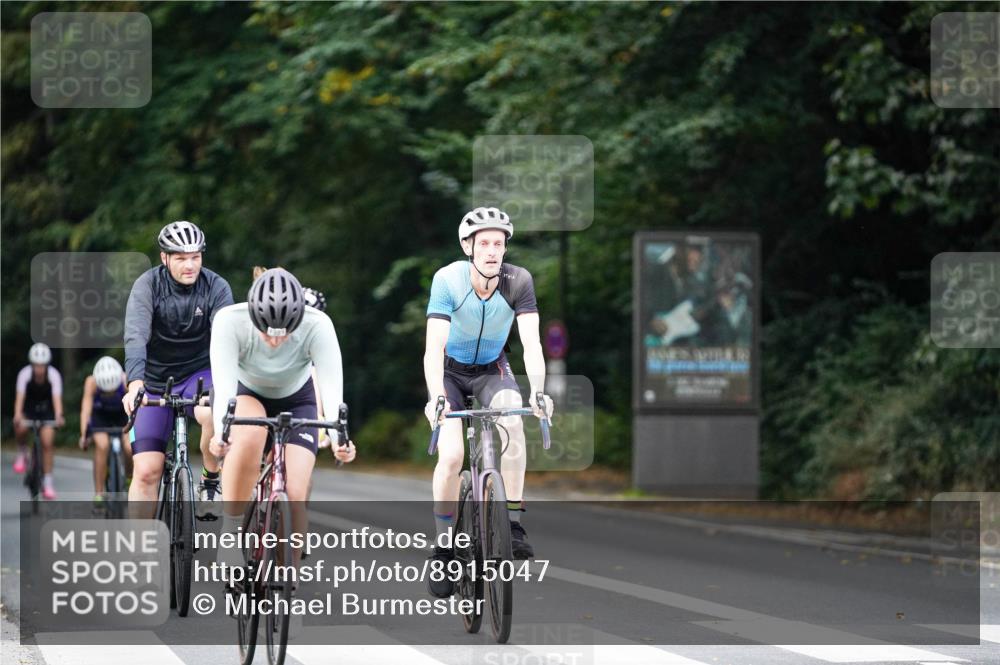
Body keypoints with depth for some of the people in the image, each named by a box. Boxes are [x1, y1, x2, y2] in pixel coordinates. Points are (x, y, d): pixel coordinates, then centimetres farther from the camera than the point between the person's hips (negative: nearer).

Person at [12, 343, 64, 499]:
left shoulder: (54, 375, -24)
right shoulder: (25, 374, -24)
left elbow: (57, 397, -34)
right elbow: (20, 396, -34)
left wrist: (58, 416, -52)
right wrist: (17, 415, -51)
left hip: (47, 411, 0)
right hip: (29, 409, 0)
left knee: (47, 443, -12)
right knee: (21, 428, -31)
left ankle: (47, 482, -1)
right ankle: (22, 455, -2)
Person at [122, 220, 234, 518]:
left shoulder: (216, 287, -13)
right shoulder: (148, 285, -16)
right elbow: (135, 336, -28)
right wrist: (135, 384, -45)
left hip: (198, 373, 0)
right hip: (156, 380, 0)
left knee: (215, 415, -35)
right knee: (146, 471, -8)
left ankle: (211, 482, -8)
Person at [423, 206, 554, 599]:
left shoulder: (518, 281, -22)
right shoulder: (448, 280, -27)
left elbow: (531, 342, -28)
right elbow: (434, 346, -34)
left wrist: (538, 392, -44)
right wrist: (436, 397, -48)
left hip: (491, 368, 1)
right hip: (451, 370, -1)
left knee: (512, 419, -29)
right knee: (451, 455, -18)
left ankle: (513, 523, -20)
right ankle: (443, 548, -1)